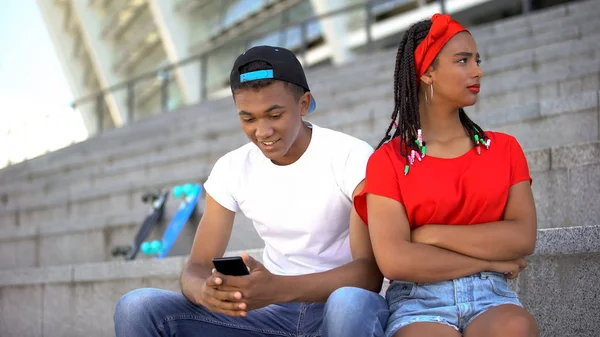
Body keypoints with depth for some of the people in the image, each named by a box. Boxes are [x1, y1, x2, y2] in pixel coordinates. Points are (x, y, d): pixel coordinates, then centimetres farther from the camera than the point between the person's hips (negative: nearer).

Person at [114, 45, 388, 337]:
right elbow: (197, 266, 0)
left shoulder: (351, 157, -11)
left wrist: (280, 289, -36)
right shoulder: (231, 169, 2)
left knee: (350, 305, -42)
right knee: (138, 309, -17)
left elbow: (370, 272, -19)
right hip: (273, 312, 4)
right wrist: (205, 291, -27)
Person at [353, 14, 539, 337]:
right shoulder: (388, 160, 2)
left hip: (490, 295, 3)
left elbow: (523, 237, -2)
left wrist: (432, 235, -8)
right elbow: (395, 261, -11)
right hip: (419, 301, -2)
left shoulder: (504, 148, 12)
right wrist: (490, 259, -6)